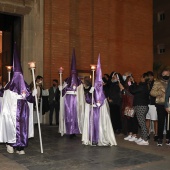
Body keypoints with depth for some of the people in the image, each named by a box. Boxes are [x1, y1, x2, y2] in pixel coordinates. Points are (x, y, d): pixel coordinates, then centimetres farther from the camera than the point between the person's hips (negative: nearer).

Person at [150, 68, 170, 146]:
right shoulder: (157, 83, 5)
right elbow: (152, 92, -1)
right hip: (161, 105, -2)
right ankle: (160, 139, 10)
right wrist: (160, 92, -14)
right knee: (161, 122, 0)